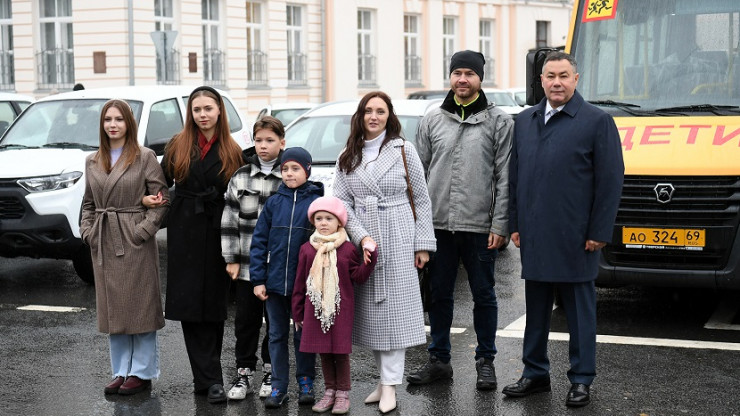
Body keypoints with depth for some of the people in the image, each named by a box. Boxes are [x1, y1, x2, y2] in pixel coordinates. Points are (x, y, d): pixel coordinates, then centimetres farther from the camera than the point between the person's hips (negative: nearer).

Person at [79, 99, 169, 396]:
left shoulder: (145, 157, -4)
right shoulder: (92, 162, 12)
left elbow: (161, 199, -7)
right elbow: (88, 203, 18)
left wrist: (144, 229, -15)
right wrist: (88, 231, 4)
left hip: (135, 243, -5)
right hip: (104, 246, 5)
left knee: (139, 308, 0)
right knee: (112, 310, 9)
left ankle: (142, 372, 8)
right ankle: (121, 371, 19)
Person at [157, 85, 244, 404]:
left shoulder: (231, 152, 3)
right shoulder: (177, 146, 6)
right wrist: (153, 198, -7)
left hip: (217, 234, -1)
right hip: (185, 233, 1)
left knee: (213, 306, 3)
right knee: (190, 305, -4)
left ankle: (205, 377, 12)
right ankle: (210, 378, -1)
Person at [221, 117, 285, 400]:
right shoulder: (240, 178, 4)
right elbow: (229, 220, 4)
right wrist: (231, 258, -1)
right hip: (247, 264, 2)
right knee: (246, 320, 8)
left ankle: (271, 371, 22)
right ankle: (244, 373, 18)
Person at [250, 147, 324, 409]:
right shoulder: (273, 203, 2)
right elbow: (259, 242, 3)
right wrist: (258, 279, -3)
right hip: (275, 282, 3)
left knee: (304, 335, 10)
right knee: (277, 335, 9)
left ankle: (305, 383, 23)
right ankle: (278, 387, 17)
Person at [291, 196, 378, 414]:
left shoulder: (348, 249, -2)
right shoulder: (307, 249, 4)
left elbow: (358, 277, -4)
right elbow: (300, 283, 7)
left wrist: (370, 259, -17)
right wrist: (297, 312, 8)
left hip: (341, 309, -2)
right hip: (316, 308, 3)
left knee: (341, 351, 2)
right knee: (323, 351, 9)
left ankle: (343, 393, 14)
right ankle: (329, 391, 21)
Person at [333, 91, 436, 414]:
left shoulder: (403, 150, 2)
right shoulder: (347, 157, 9)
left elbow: (422, 199, 2)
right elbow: (342, 202, 3)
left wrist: (423, 244, -3)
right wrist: (362, 236, -11)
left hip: (398, 240, -3)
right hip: (362, 240, 3)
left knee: (394, 308, -6)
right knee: (370, 310, 5)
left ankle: (390, 385, -5)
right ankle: (384, 379, 15)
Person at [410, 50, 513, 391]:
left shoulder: (498, 121, 1)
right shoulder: (432, 120, 9)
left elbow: (504, 177, -2)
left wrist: (499, 225, -8)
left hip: (480, 226, -2)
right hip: (438, 225, 3)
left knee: (483, 295, 6)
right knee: (439, 294, 10)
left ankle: (485, 361, 18)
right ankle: (439, 360, 21)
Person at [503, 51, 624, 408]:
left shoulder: (597, 122, -4)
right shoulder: (525, 121, 13)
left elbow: (610, 180, -7)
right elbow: (514, 176, 17)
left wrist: (599, 232, -11)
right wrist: (515, 224, 11)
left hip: (575, 238, -5)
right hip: (534, 237, 5)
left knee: (579, 310, 3)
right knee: (536, 308, 13)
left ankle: (581, 380, 12)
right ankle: (535, 373, 25)